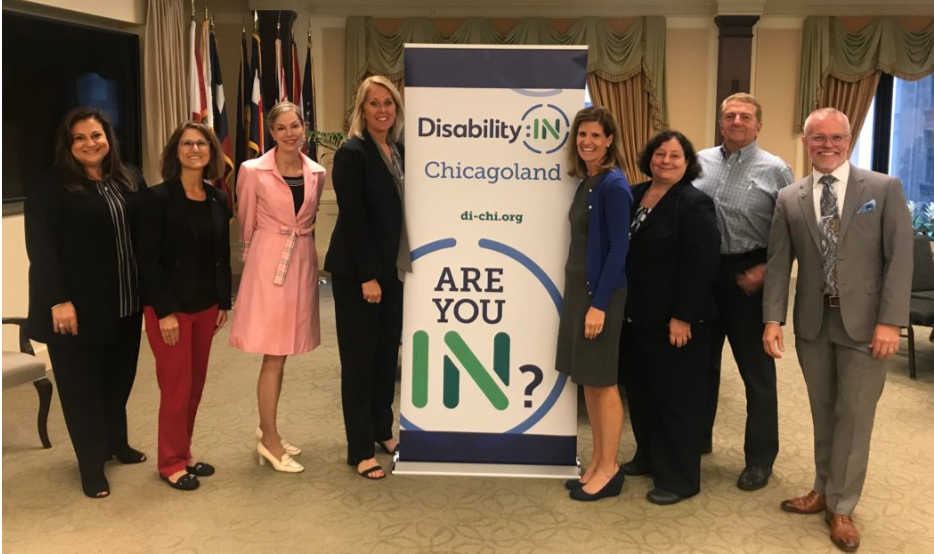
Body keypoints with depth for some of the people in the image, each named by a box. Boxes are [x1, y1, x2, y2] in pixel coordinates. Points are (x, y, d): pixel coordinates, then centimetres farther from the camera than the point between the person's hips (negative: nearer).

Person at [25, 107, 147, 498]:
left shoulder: (130, 181, 8)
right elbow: (41, 249, -14)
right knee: (82, 385, 6)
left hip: (125, 303, 5)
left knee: (120, 378, 16)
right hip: (77, 306, -5)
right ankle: (92, 464, 18)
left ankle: (117, 443, 36)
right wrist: (58, 301, -19)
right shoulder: (50, 188, -9)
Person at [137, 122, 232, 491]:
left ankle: (184, 455, 27)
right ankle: (171, 463, 17)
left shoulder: (218, 199, 7)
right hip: (169, 307, -6)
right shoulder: (158, 197, -10)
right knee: (176, 388, 1)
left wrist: (224, 302, 8)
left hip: (206, 305, 6)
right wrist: (165, 311, -18)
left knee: (195, 385, 12)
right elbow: (148, 259, -14)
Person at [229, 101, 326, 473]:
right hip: (269, 263, -5)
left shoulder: (317, 173, 4)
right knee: (274, 355, -3)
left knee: (281, 353, 13)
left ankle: (267, 430, 26)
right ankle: (269, 440, 9)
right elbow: (246, 223, 3)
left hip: (303, 262, 5)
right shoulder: (253, 171, -9)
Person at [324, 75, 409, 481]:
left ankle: (383, 431, 30)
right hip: (357, 271, -7)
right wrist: (367, 277, -18)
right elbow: (353, 218, -16)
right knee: (359, 358, 2)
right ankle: (360, 450, 12)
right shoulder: (352, 152, -12)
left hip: (392, 269, 7)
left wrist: (396, 268, 7)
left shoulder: (399, 151, 9)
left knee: (387, 353, 14)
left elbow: (399, 212, 11)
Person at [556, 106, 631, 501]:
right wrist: (580, 294, 14)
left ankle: (610, 470, 12)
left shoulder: (613, 185, -14)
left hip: (601, 291, -9)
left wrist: (600, 303, -21)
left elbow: (619, 247, -18)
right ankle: (598, 462, 23)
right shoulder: (586, 182, 11)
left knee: (603, 381, 0)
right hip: (577, 286, 9)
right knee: (587, 380, 13)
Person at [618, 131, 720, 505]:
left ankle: (679, 478, 15)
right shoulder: (633, 196, 9)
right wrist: (620, 305, 13)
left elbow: (701, 264, -18)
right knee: (639, 391, 18)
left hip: (674, 320, -7)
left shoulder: (694, 204, -12)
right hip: (636, 315, 8)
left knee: (676, 398, 3)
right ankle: (648, 457, 37)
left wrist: (682, 317, -21)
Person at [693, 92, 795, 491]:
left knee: (757, 371, 6)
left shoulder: (775, 170, -4)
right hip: (702, 272, 4)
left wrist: (764, 271, -14)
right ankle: (697, 438, 33)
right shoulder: (699, 162, 6)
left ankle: (760, 458, 18)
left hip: (748, 278, -4)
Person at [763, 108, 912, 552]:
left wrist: (890, 321, -14)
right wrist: (773, 319, -7)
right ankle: (824, 490, 31)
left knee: (854, 415, 4)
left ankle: (841, 507, 19)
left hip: (863, 322, -2)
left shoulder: (885, 189, -3)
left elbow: (899, 258, -7)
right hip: (812, 322, 3)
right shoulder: (789, 199, 4)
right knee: (822, 411, 15)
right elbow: (778, 263, 2)